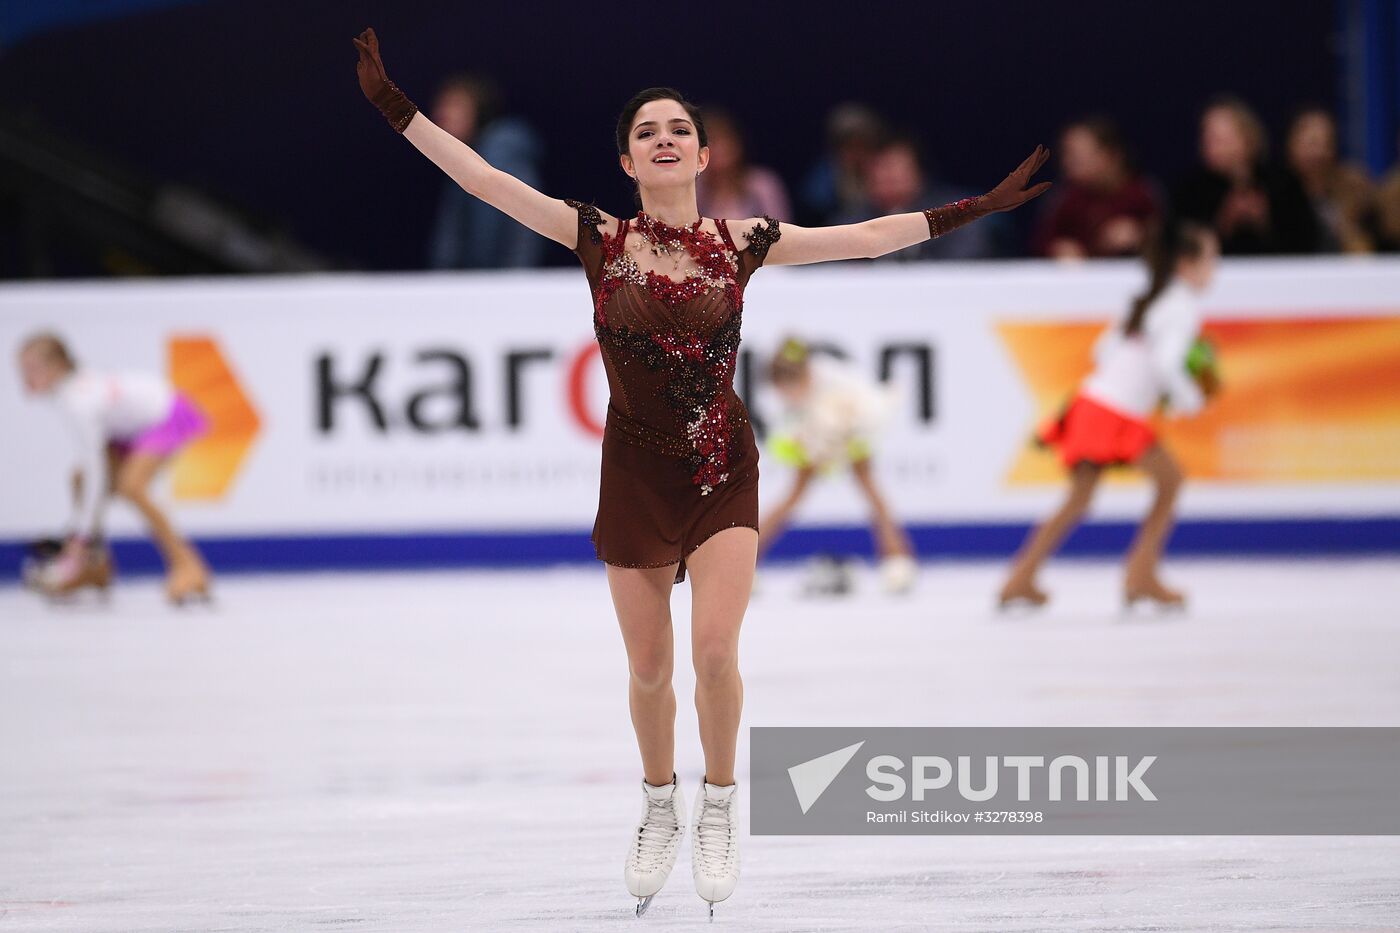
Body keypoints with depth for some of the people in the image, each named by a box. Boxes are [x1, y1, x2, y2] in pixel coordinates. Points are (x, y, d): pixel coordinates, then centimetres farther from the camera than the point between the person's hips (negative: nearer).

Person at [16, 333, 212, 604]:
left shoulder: (80, 404, -32)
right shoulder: (73, 386, -7)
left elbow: (96, 473, -31)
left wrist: (82, 535, -26)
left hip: (170, 417, -10)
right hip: (137, 421, 10)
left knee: (131, 485, -28)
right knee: (81, 478, 4)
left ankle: (186, 565, -21)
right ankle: (94, 567, 17)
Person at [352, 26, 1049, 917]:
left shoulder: (741, 241, -2)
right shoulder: (599, 237, -5)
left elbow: (867, 237, 3)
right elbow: (482, 178, -9)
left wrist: (979, 207, 3)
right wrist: (394, 106, -15)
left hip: (725, 467, 0)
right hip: (637, 471, 0)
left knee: (716, 649, -15)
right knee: (649, 667, 7)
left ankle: (719, 801, 9)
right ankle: (660, 808, 32)